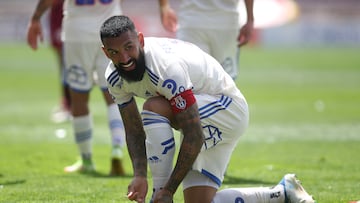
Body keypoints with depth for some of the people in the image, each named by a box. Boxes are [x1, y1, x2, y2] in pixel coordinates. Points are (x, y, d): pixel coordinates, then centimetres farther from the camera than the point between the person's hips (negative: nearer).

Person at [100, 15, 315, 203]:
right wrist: (140, 175, -18)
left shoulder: (166, 66, -33)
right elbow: (134, 131, 0)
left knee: (154, 108, -31)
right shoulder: (115, 77, -8)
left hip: (227, 109, -9)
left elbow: (194, 136, -33)